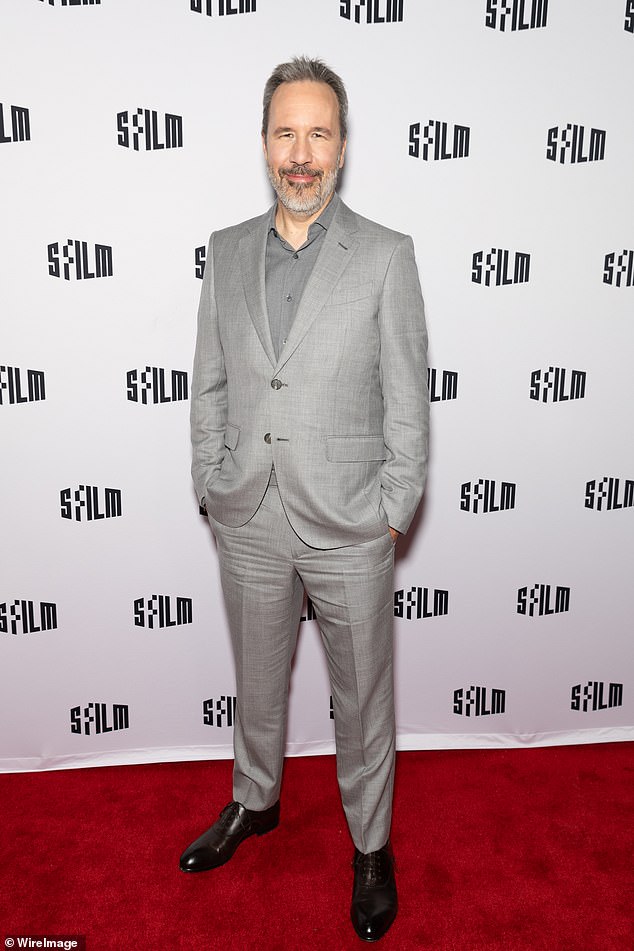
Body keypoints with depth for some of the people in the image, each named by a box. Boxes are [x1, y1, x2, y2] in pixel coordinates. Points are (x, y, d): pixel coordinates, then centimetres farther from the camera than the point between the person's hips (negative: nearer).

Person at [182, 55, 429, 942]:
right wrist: (210, 486, 4)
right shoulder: (227, 251, 4)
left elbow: (406, 396, -6)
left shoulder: (387, 255, -7)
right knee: (257, 683, 23)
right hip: (249, 524, 3)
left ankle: (371, 844, 38)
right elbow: (210, 381, 8)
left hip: (349, 527, -3)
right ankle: (255, 802, 49)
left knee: (362, 696, 14)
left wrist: (395, 512, -7)